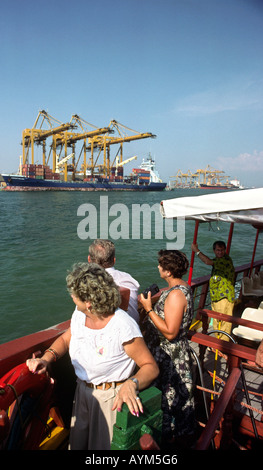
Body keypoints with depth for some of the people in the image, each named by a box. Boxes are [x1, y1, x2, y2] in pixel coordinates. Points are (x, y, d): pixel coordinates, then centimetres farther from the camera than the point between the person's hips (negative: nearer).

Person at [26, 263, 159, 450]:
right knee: (78, 443, 25)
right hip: (83, 392, 6)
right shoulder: (79, 315, -10)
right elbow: (65, 339, 8)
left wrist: (131, 384, -43)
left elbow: (151, 367, -25)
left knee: (104, 445, 17)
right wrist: (46, 358, -10)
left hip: (111, 398, -6)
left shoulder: (123, 327, -31)